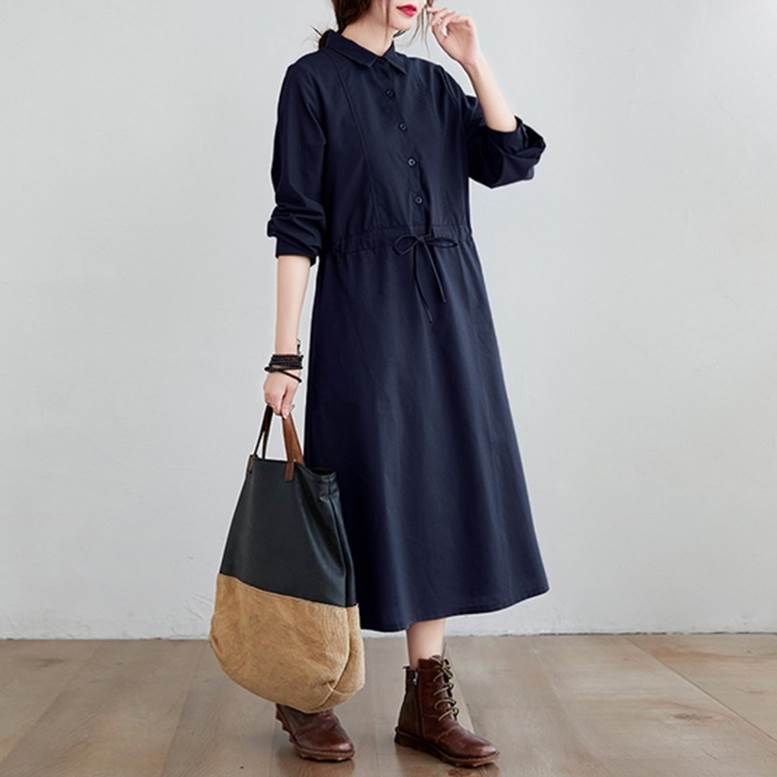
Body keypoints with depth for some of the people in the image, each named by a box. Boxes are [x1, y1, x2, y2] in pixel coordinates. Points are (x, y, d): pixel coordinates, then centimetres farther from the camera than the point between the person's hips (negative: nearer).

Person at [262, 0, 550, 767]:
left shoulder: (433, 82, 16)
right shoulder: (314, 79, 1)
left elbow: (510, 162, 6)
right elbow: (297, 223, -5)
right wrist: (286, 352, -11)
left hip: (450, 311, 6)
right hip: (363, 312, -5)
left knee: (443, 494, 4)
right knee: (367, 495, -2)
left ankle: (427, 704, 15)